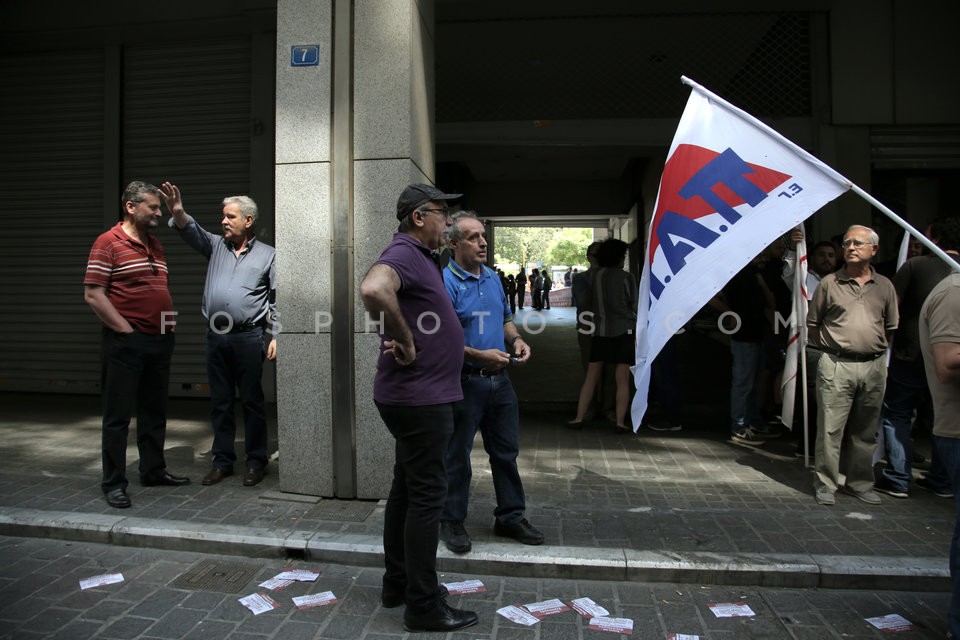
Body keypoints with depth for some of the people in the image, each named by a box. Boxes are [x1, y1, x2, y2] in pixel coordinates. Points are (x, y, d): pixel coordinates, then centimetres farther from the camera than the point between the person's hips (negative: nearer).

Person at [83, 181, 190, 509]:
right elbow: (92, 295, -13)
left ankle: (154, 470, 26)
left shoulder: (156, 245, 15)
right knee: (118, 415, 1)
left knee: (154, 411, 14)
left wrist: (170, 322, 10)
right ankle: (113, 483, 9)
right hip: (125, 343, -7)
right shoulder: (108, 243, -7)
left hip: (159, 341, 7)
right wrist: (126, 330, -13)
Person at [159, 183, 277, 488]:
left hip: (249, 337, -4)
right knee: (220, 402, 9)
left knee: (252, 402, 2)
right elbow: (191, 231, -4)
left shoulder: (268, 254, 3)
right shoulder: (215, 246, 13)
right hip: (216, 336, 4)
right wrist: (177, 212, -25)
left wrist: (276, 336, -5)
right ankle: (223, 461, 19)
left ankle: (256, 462, 13)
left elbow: (278, 299, 1)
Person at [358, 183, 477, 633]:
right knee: (427, 496, -2)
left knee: (406, 489, 17)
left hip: (415, 396, 10)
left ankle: (398, 583, 31)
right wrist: (405, 342, -26)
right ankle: (423, 606, 10)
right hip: (420, 397, -10)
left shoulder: (419, 257, 14)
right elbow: (373, 290, -39)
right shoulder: (404, 254, -17)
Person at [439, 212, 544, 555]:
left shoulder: (492, 278, 11)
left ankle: (511, 516, 29)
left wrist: (516, 340, 2)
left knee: (506, 451, 15)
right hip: (465, 382, -7)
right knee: (456, 455, 6)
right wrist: (480, 355, -23)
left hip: (499, 379, 7)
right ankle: (452, 521, 22)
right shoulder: (445, 282, -13)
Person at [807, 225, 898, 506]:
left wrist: (876, 348, 10)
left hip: (874, 367, 3)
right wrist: (831, 348, 2)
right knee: (830, 429, -3)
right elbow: (812, 323, 7)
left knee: (865, 431, 12)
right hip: (836, 366, -3)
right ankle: (825, 485, 7)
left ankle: (860, 484, 24)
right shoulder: (829, 283, 2)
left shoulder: (884, 286, 10)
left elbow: (891, 327, 19)